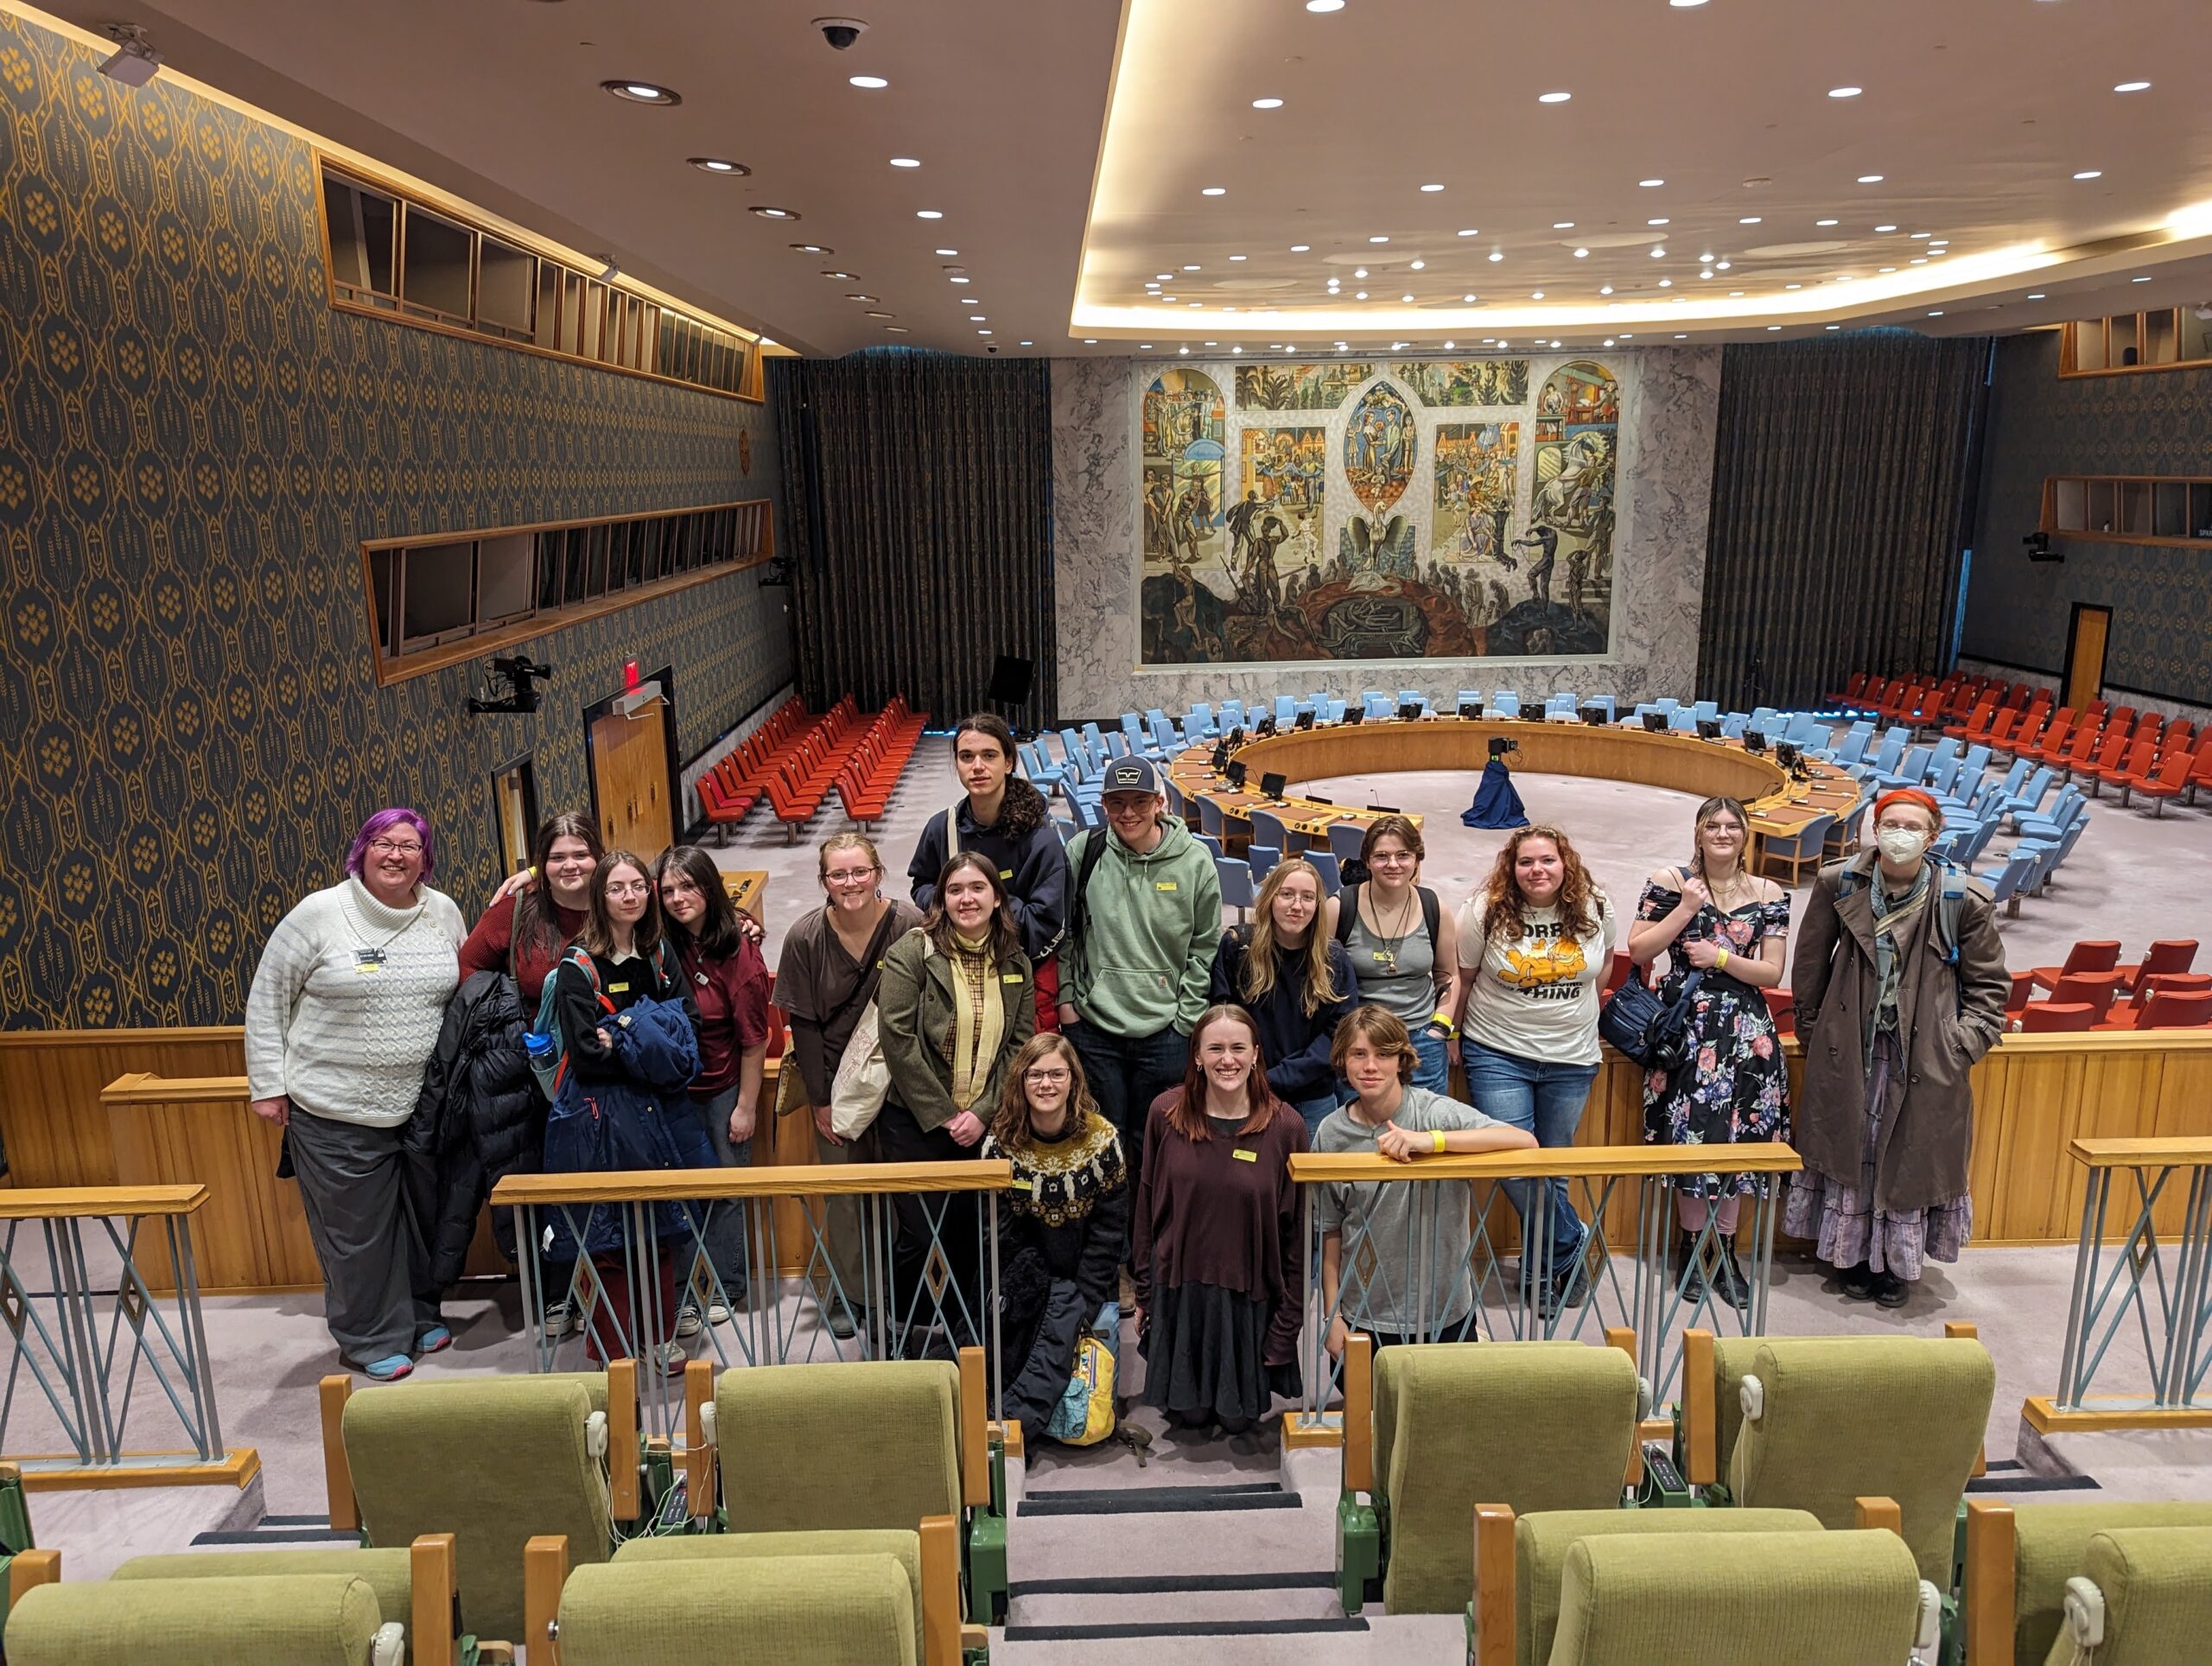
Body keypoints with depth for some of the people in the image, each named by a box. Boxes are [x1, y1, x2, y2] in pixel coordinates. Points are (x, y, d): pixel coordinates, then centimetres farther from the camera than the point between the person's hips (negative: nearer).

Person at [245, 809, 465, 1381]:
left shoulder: (443, 913, 2)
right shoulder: (319, 914, -9)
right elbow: (266, 1000, -3)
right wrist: (268, 1086, -4)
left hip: (423, 1109, 4)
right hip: (336, 1115, -4)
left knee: (420, 1220, 16)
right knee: (356, 1231, 6)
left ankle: (420, 1316, 36)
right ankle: (369, 1340, 23)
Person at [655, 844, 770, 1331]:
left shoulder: (738, 951, -16)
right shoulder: (662, 946, -6)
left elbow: (754, 1039, -12)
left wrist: (746, 1106, -9)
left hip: (724, 1088, -3)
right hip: (674, 1087, 3)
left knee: (727, 1186, 9)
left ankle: (725, 1287, 26)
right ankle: (682, 1294, 20)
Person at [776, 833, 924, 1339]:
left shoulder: (910, 927, -12)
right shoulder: (805, 938, -8)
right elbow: (803, 1023, -3)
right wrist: (820, 1100, -3)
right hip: (836, 1081, 1)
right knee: (843, 1188, 6)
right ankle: (848, 1292, 24)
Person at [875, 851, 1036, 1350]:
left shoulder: (1015, 964, 6)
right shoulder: (912, 951, -7)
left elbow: (1020, 1045, 4)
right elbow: (896, 1037, -13)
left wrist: (982, 1112, -8)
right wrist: (942, 1114, -12)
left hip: (981, 1123, 4)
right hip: (915, 1121, -3)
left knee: (971, 1233, 4)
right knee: (920, 1235, -4)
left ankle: (966, 1339, 24)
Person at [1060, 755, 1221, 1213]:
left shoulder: (1194, 860, -5)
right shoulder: (1082, 851, -4)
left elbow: (1206, 946, 1)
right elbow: (1061, 931, 6)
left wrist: (1185, 1019, -2)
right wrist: (1065, 998, 2)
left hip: (1165, 1033, 0)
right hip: (1093, 1026, 1)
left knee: (1152, 1147, 12)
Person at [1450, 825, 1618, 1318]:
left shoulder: (1595, 910, -3)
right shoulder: (1486, 911, -9)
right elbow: (1462, 978, 2)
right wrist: (1453, 1036, 7)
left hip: (1571, 1059, 2)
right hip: (1498, 1055, -2)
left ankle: (1542, 1271, 29)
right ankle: (1570, 1242, 15)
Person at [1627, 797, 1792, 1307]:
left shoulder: (1769, 895, 5)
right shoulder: (1669, 882, 0)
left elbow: (1772, 973, 1)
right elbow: (1639, 951, -6)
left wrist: (1720, 958, -12)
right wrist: (1687, 907, -11)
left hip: (1746, 1030, 2)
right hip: (1685, 1025, -2)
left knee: (1739, 1136, 4)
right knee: (1690, 1132, 0)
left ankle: (1726, 1252, 20)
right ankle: (1691, 1248, 17)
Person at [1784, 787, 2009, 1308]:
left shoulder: (1963, 899, -9)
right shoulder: (1839, 884, -5)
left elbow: (1988, 984, 2)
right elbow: (1810, 961, 8)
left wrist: (1963, 1044, -5)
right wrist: (1811, 1028, 8)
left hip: (1926, 1057, -1)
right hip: (1849, 1050, 1)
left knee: (1913, 1157, 9)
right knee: (1849, 1149, 10)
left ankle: (1900, 1263, 28)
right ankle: (1854, 1255, 28)